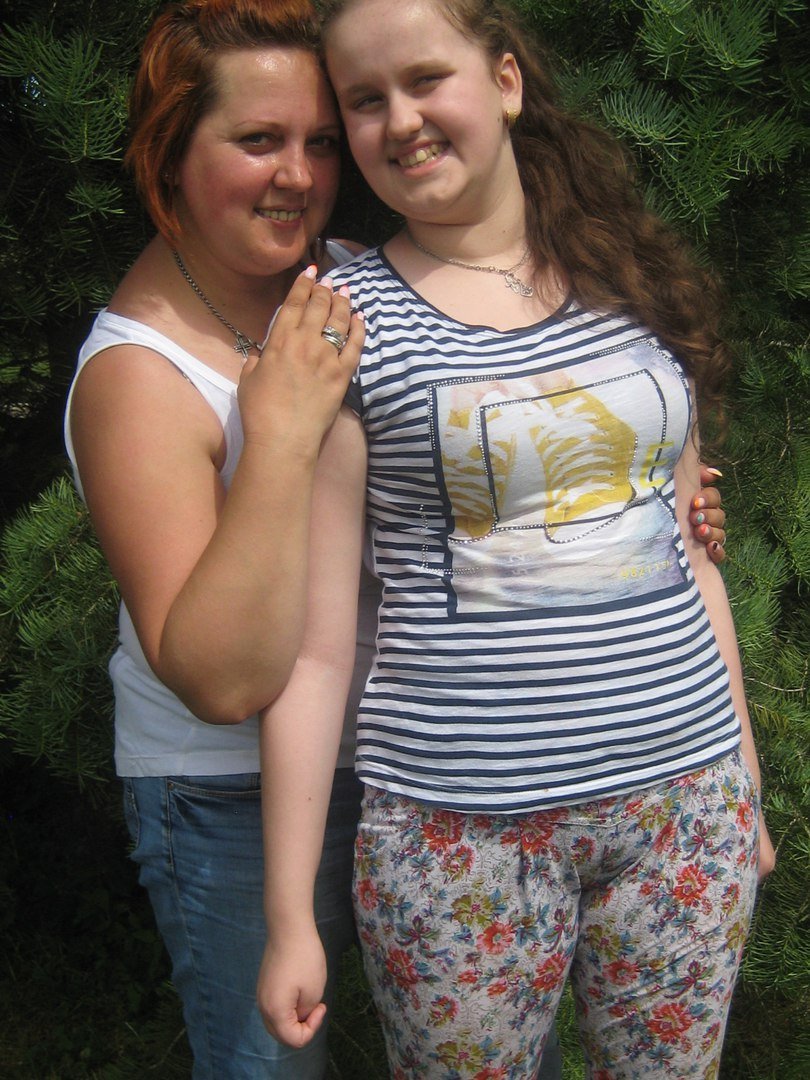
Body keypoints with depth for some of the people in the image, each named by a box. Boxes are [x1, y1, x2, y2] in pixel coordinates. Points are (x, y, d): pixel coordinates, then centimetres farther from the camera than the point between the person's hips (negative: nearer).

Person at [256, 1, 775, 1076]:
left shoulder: (633, 283, 8)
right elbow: (312, 643, -7)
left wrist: (744, 773, 15)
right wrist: (290, 916, -7)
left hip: (687, 800, 4)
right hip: (461, 821, -3)